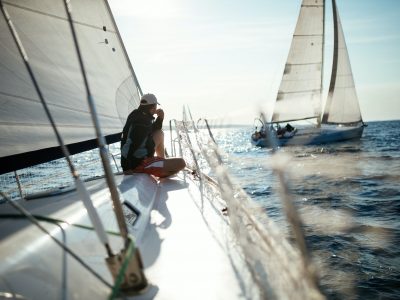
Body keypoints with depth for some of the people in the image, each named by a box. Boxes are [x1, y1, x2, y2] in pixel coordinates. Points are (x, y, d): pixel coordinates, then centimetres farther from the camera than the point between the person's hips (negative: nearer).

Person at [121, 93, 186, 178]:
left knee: (159, 133, 25)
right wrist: (127, 168, -26)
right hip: (137, 164, -10)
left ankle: (163, 161, 30)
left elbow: (152, 130, 17)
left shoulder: (136, 114, 3)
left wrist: (160, 118, 2)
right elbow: (132, 146, -30)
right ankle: (163, 174, 18)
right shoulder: (142, 123, -26)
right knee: (181, 163, -12)